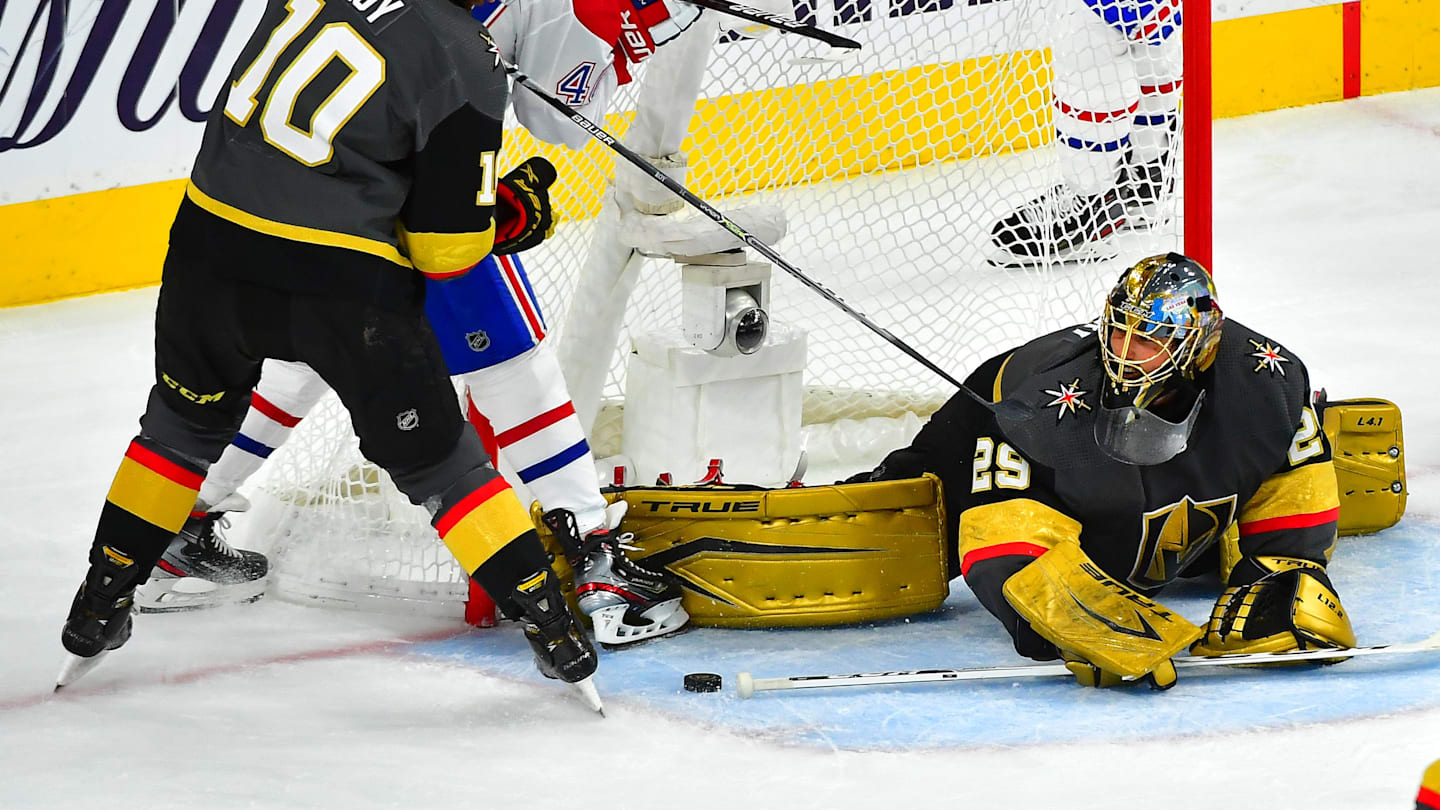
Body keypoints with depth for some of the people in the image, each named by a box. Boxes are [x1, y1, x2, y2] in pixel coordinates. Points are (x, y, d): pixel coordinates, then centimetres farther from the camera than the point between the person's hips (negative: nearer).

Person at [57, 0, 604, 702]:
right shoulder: (466, 66, -12)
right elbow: (444, 246, -8)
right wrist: (513, 213, 12)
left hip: (212, 245, 5)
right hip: (348, 284, -4)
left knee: (184, 425, 28)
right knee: (439, 465, 11)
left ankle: (96, 616, 36)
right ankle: (554, 633, 15)